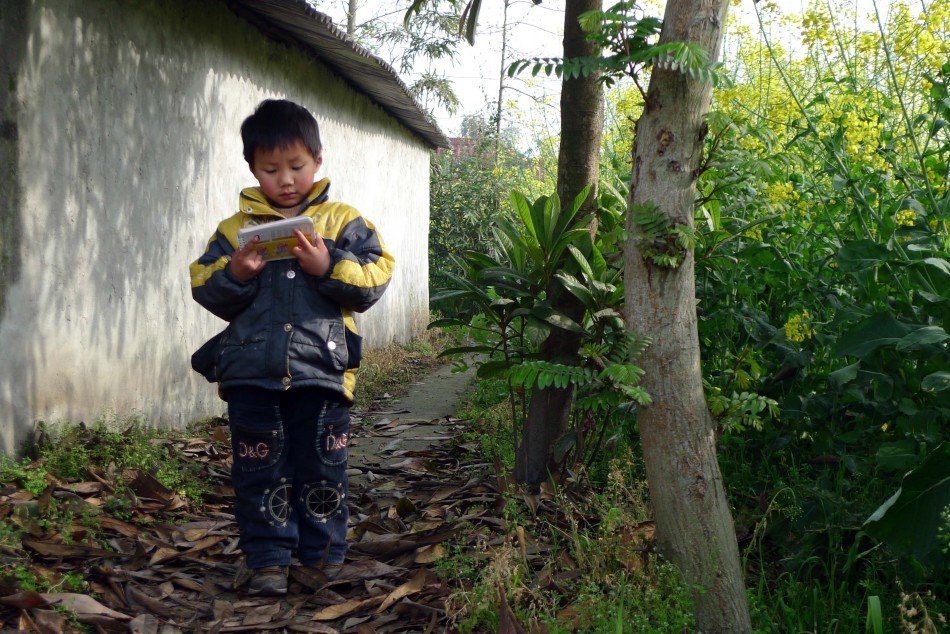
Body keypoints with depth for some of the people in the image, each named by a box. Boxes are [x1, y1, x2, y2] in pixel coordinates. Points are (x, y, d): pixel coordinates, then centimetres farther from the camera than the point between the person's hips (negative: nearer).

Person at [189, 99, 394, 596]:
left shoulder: (343, 223, 5)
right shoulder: (235, 229, 9)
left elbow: (373, 281, -2)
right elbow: (205, 291, 7)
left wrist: (329, 267, -17)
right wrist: (235, 274, -12)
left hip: (321, 371, -1)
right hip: (251, 373, 1)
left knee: (323, 470, 8)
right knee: (260, 472, 7)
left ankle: (324, 555, 23)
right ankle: (268, 559, 18)